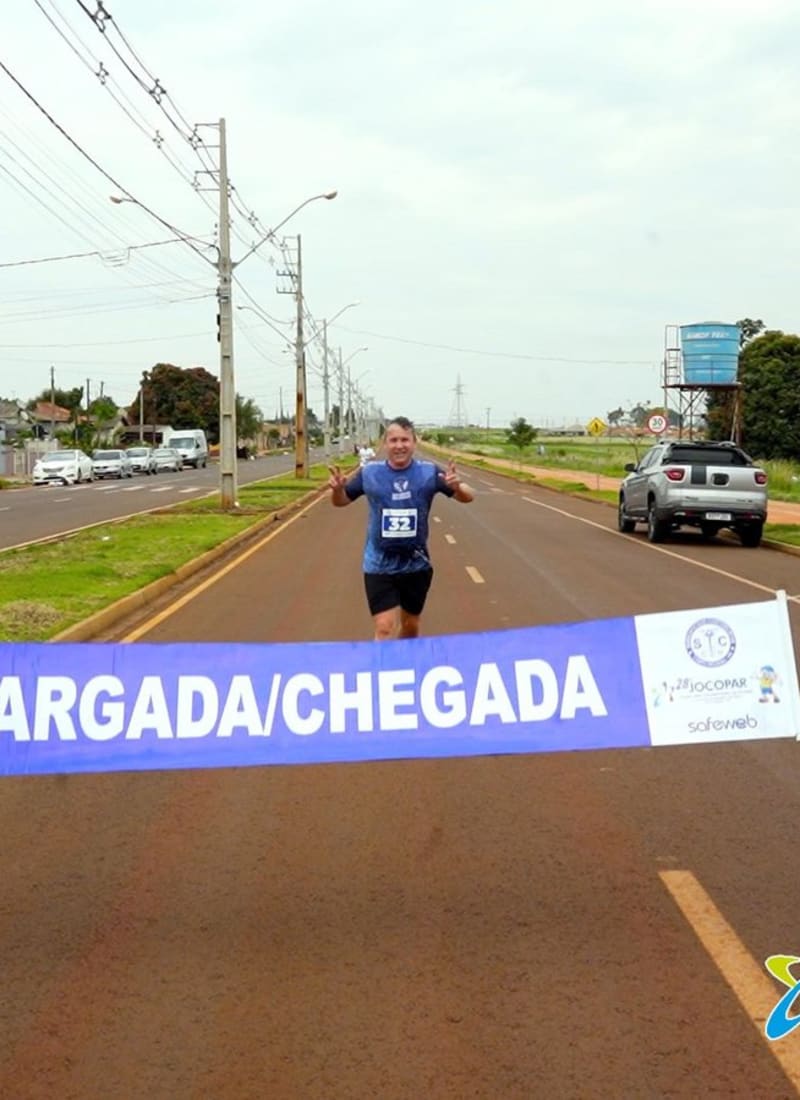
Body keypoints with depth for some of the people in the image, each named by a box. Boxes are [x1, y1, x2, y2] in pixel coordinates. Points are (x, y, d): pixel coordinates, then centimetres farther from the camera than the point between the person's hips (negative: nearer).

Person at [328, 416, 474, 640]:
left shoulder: (429, 472, -6)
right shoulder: (369, 472, -5)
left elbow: (467, 497, -2)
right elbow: (340, 502, 8)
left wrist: (457, 487, -26)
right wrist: (337, 489, -16)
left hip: (416, 565, 1)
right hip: (379, 566, -1)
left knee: (410, 627, 17)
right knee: (384, 629, -10)